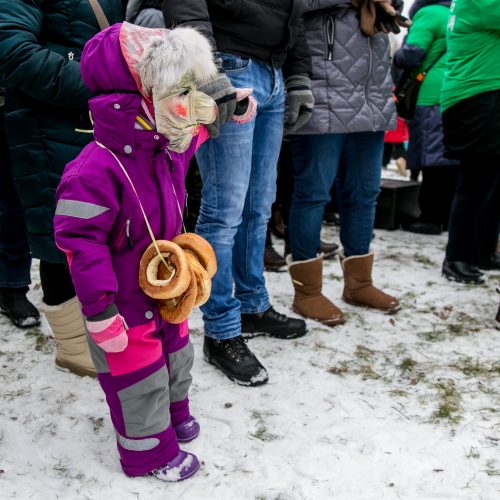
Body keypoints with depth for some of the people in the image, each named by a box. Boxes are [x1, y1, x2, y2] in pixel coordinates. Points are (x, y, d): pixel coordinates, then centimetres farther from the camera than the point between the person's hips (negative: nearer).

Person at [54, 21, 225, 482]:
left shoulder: (167, 153, -3)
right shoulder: (95, 171, -30)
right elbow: (79, 242, -28)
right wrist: (100, 311, -25)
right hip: (127, 306, -8)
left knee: (176, 356, 25)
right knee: (139, 378, 9)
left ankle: (174, 414, 50)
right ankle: (150, 450, 30)